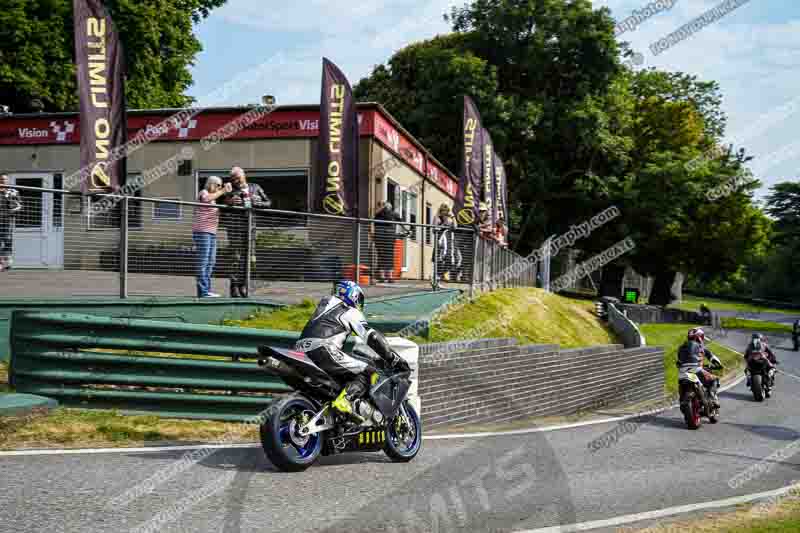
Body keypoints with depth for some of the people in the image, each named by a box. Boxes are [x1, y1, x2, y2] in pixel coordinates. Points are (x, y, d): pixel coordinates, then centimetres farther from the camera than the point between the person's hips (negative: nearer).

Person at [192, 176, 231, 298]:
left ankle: (206, 289, 13)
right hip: (202, 232, -10)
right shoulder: (204, 193, -3)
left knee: (211, 262, 8)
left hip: (211, 233, 10)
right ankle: (203, 291, -15)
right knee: (203, 261, -12)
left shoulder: (213, 199, 26)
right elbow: (207, 199, -28)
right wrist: (223, 191, -27)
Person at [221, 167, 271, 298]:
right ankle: (234, 287, -6)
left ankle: (243, 285, 10)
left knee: (246, 257, 4)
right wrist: (230, 202, -12)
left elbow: (268, 203, 14)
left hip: (250, 226, 3)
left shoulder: (255, 188, 14)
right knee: (237, 256, -8)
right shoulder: (230, 191, 8)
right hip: (235, 227, -3)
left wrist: (257, 203, -6)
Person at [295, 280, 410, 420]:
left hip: (301, 352, 8)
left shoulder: (325, 301, 30)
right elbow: (372, 337, -1)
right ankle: (343, 400, -27)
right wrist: (394, 359, 0)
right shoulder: (351, 312, 8)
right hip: (323, 350, -8)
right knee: (368, 372, -6)